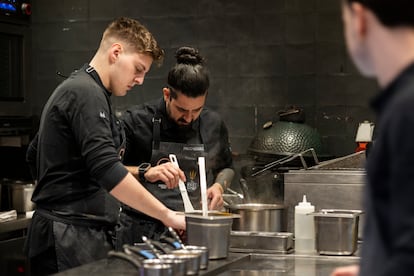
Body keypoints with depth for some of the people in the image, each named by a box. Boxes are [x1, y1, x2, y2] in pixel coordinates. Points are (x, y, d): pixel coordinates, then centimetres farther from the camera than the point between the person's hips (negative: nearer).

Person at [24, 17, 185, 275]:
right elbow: (108, 171, -25)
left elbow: (34, 155, 26)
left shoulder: (75, 89, 18)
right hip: (71, 241, -10)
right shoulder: (87, 94, -14)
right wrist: (167, 215, -23)